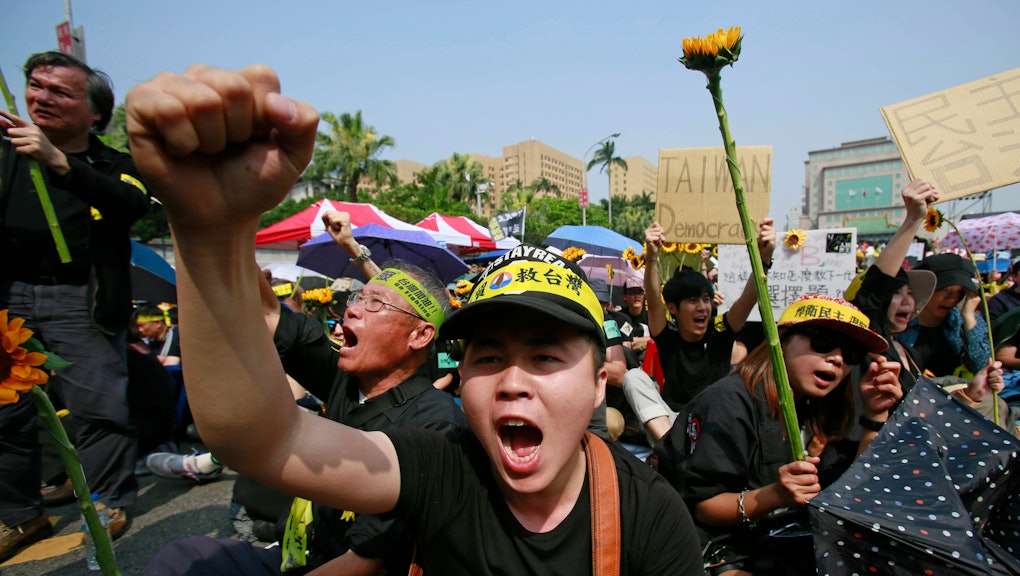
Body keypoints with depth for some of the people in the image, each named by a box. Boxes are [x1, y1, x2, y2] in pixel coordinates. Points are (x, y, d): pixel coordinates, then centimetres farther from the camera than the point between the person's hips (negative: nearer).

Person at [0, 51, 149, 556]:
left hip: (80, 301, -3)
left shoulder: (114, 166, 6)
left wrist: (58, 161, -24)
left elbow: (134, 204, -15)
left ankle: (108, 505, 11)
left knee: (98, 405, -3)